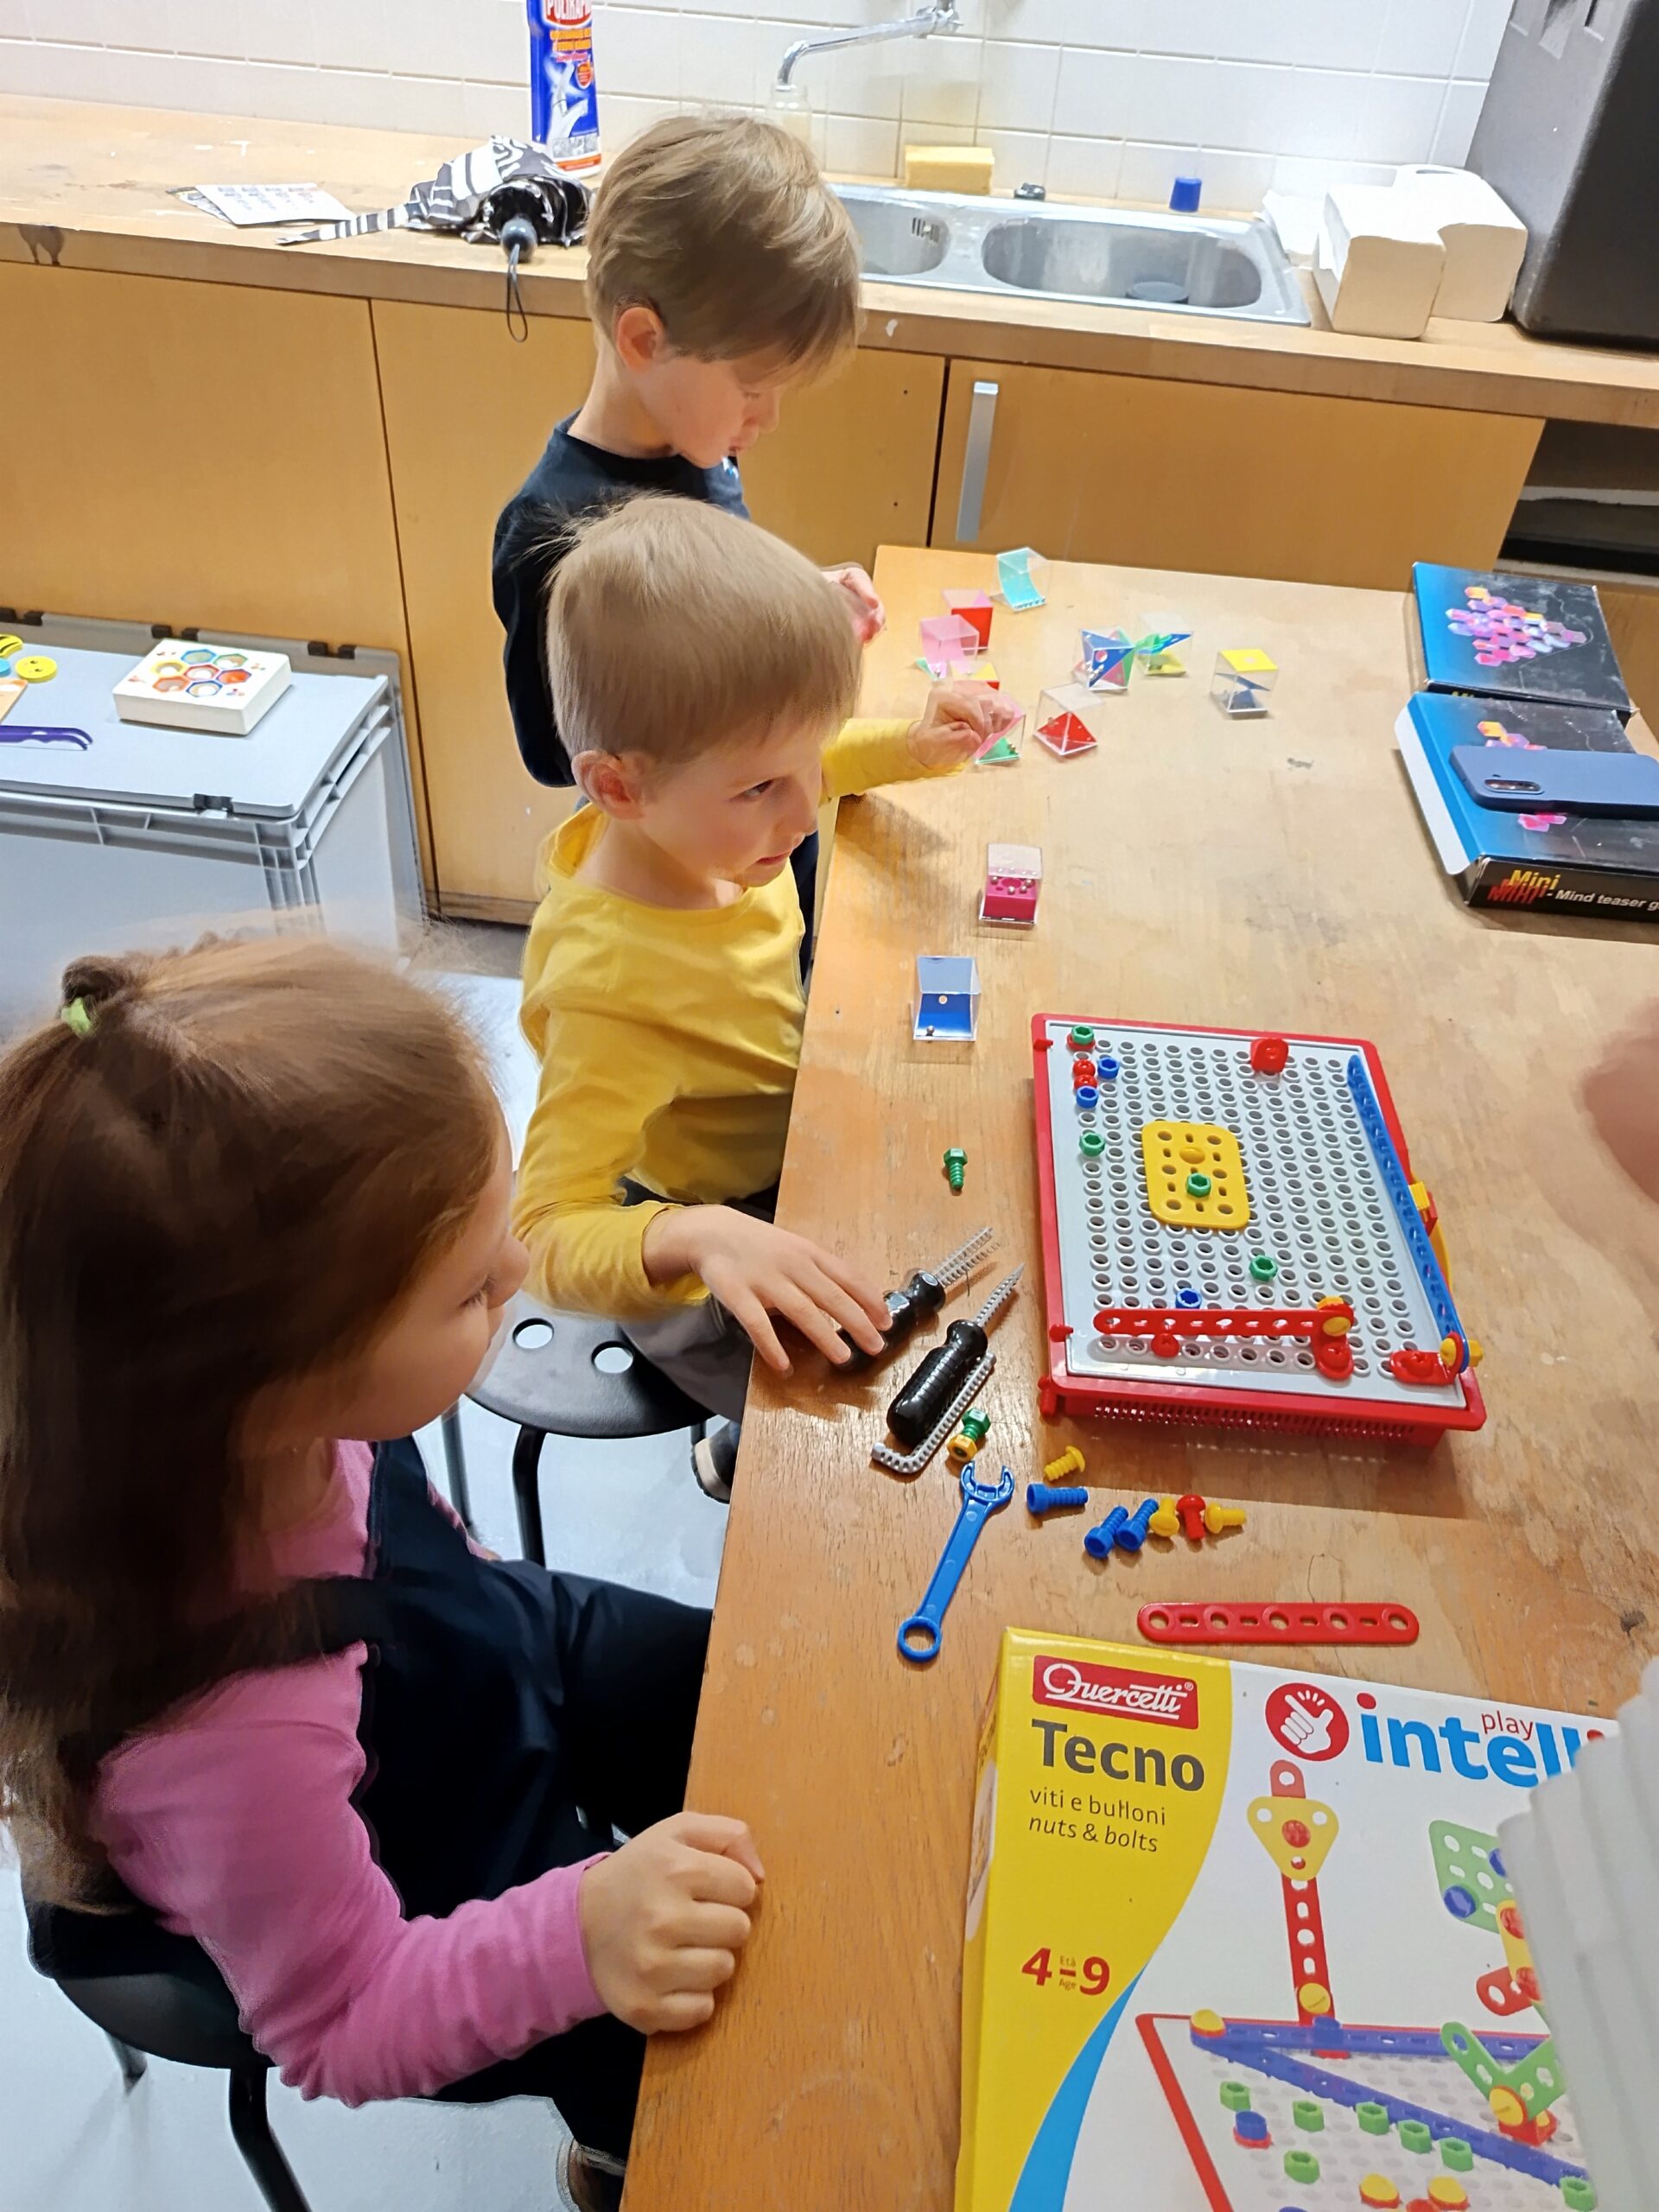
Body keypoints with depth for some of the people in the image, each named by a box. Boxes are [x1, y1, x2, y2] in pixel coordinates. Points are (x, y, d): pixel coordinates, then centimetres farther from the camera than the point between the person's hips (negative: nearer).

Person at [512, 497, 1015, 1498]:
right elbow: (551, 1237, -36)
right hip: (698, 1286, -7)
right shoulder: (609, 993, -39)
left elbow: (803, 765, 7)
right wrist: (700, 1236, -54)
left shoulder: (696, 817, -17)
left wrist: (911, 744, -10)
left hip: (787, 1147, 8)